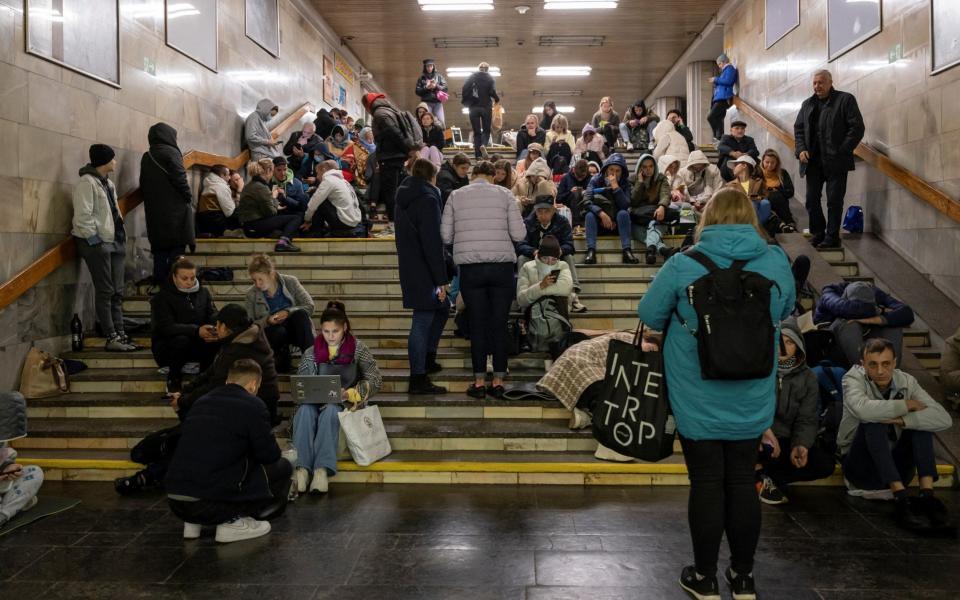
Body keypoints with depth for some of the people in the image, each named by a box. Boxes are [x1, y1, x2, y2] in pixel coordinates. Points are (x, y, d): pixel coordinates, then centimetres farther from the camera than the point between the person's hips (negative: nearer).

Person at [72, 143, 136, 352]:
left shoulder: (108, 183, 18)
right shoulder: (87, 182, -10)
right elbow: (83, 216, -17)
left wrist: (121, 237, 13)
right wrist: (94, 240, -19)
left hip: (113, 242, 9)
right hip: (97, 243, -9)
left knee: (117, 292, 9)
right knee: (105, 292, -5)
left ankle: (120, 335, 14)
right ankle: (111, 339, -1)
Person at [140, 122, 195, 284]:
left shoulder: (146, 157, 13)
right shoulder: (171, 152, -8)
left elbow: (143, 186, 13)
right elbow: (180, 179, -16)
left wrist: (152, 201, 17)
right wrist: (189, 197, -4)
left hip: (154, 211, 7)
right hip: (175, 209, -7)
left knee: (160, 247, 12)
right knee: (177, 247, -2)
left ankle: (159, 280, 13)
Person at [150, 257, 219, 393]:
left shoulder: (203, 293, 4)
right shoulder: (162, 297, -10)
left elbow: (214, 316, -5)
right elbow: (167, 327, -24)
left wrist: (214, 330, -32)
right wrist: (196, 330, -41)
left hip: (196, 344, 3)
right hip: (166, 346, -3)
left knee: (217, 340, -27)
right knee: (182, 340, -37)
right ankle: (173, 379, -9)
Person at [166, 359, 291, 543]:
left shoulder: (203, 400, 15)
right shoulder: (252, 405, -3)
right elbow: (269, 455, 2)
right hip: (210, 501, -7)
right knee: (282, 467, 10)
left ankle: (194, 522, 18)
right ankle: (233, 521, 2)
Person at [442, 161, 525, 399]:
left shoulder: (456, 196, 5)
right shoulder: (504, 195, 3)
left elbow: (445, 236, 4)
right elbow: (519, 234, -3)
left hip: (470, 268, 1)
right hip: (502, 267, 0)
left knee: (477, 325, 7)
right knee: (499, 324, 6)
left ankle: (479, 382, 10)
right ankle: (498, 382, 11)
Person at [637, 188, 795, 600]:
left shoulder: (684, 264, -13)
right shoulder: (777, 262, -4)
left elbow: (649, 315, -3)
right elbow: (785, 312, 14)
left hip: (698, 398, -2)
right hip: (752, 399, 3)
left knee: (707, 483, 8)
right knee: (742, 482, 14)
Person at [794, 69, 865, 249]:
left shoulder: (845, 100, -1)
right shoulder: (807, 104, 15)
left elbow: (857, 128, -5)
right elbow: (798, 129, 17)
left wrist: (841, 151, -12)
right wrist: (800, 150, 0)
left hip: (836, 161, -5)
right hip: (813, 160, 5)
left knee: (834, 200, -2)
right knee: (811, 199, 7)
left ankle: (832, 237, 6)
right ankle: (818, 233, 22)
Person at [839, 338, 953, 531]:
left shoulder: (906, 381, -3)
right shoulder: (853, 379, -12)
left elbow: (944, 419, -17)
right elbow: (862, 409, -36)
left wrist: (901, 420, -29)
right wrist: (907, 405, -23)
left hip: (895, 467, 3)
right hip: (862, 467, -3)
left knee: (920, 419, -17)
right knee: (874, 421, -30)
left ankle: (927, 495, -26)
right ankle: (902, 499, -34)